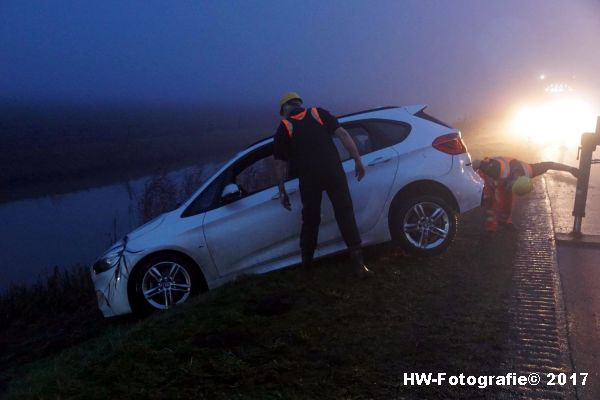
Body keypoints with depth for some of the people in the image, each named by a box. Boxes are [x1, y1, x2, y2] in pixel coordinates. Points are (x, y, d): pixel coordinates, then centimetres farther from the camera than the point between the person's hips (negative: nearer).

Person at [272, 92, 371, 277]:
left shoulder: (284, 128, 11)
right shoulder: (319, 113, 15)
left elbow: (280, 164, 8)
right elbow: (343, 134, 4)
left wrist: (282, 192, 15)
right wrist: (358, 161, 7)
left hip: (309, 176, 0)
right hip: (333, 171, 0)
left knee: (310, 219, 16)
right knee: (345, 215, 4)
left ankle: (307, 261, 28)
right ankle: (357, 261, 0)